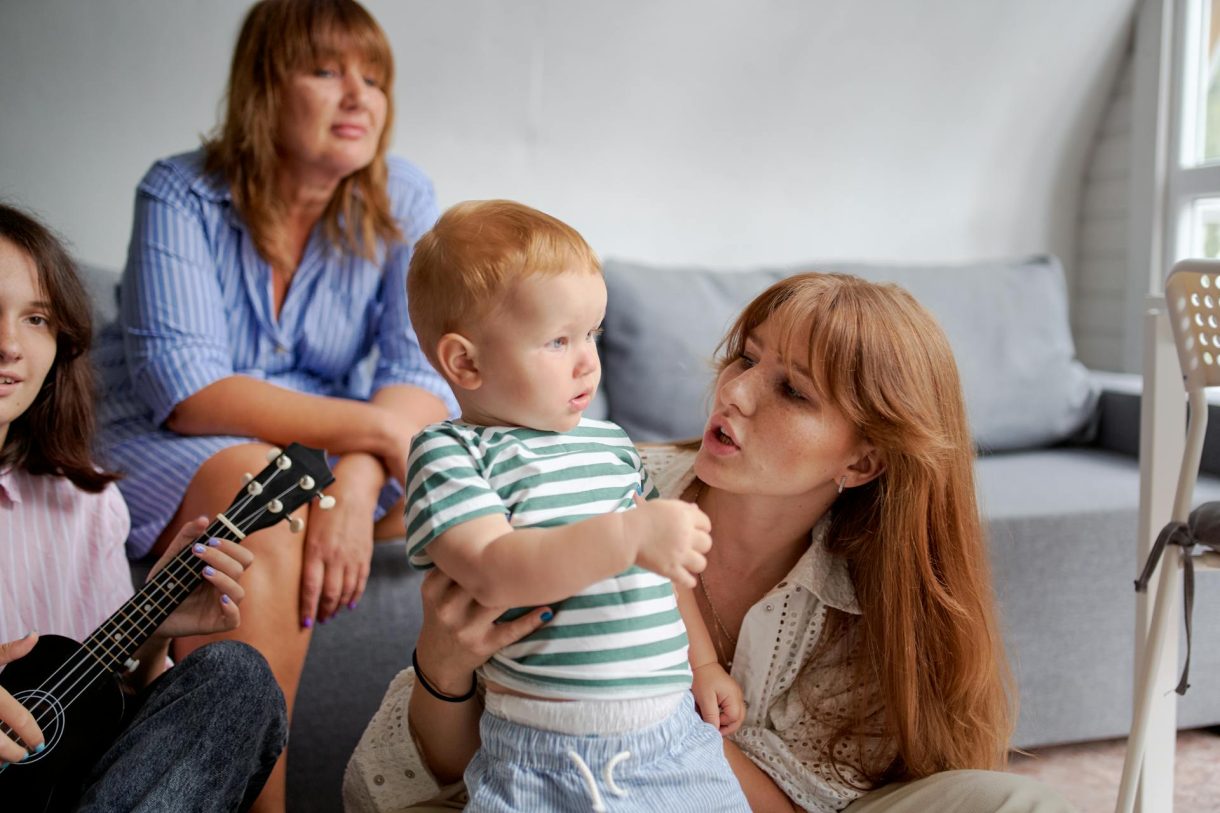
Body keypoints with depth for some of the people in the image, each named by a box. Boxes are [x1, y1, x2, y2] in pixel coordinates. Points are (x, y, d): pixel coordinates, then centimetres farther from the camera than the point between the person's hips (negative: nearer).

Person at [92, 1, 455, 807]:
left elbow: (425, 371, -12)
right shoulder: (180, 195, -9)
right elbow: (183, 389, -21)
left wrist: (358, 482, -33)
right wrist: (375, 426, -29)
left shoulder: (402, 202, -2)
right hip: (167, 445, -3)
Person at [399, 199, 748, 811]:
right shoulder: (449, 455, -8)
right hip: (541, 758, -5)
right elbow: (492, 572, -24)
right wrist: (629, 535, -29)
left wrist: (703, 663, 21)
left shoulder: (609, 442, 13)